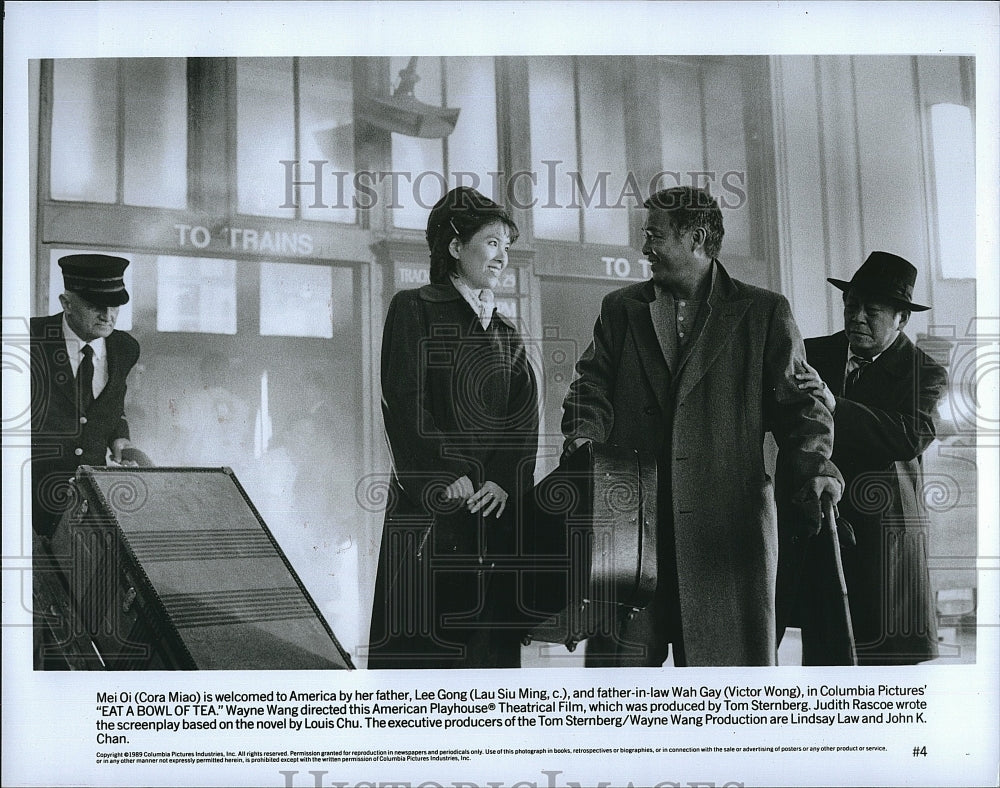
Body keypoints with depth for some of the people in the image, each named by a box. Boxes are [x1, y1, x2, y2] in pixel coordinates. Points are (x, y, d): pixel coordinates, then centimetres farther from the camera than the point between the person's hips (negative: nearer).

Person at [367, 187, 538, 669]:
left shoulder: (505, 332, 19)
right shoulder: (414, 309, 2)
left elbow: (525, 416, 9)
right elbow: (404, 402, -7)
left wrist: (504, 480, -8)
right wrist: (448, 475, -14)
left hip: (495, 505, 5)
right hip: (431, 504, -5)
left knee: (489, 638, 3)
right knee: (424, 635, -5)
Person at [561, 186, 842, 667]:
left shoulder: (763, 314, 8)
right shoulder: (621, 309, 16)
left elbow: (797, 406, 4)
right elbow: (593, 384, 8)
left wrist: (812, 467, -14)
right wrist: (584, 437, -13)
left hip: (727, 525, -2)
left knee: (728, 659, 2)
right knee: (618, 659, 0)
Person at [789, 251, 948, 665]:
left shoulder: (926, 374, 1)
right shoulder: (814, 354, 10)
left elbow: (914, 437, -17)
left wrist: (836, 406, -28)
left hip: (883, 533, -2)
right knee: (821, 648, 3)